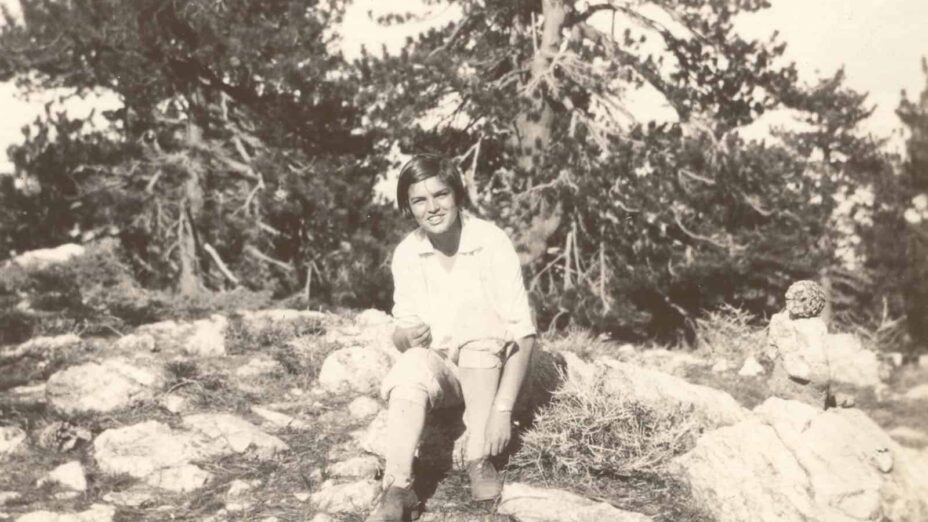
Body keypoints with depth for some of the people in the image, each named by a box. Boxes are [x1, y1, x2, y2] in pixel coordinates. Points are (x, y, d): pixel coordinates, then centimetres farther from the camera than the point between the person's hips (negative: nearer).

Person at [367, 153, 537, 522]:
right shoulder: (406, 254, -6)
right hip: (439, 366, 2)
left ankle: (479, 458, -28)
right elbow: (404, 330, -1)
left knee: (477, 313, -31)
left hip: (488, 369, -2)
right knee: (412, 366, -31)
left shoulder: (491, 242, -17)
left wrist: (503, 409, -29)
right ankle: (398, 490, -43)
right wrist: (406, 336, -27)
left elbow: (522, 332, -19)